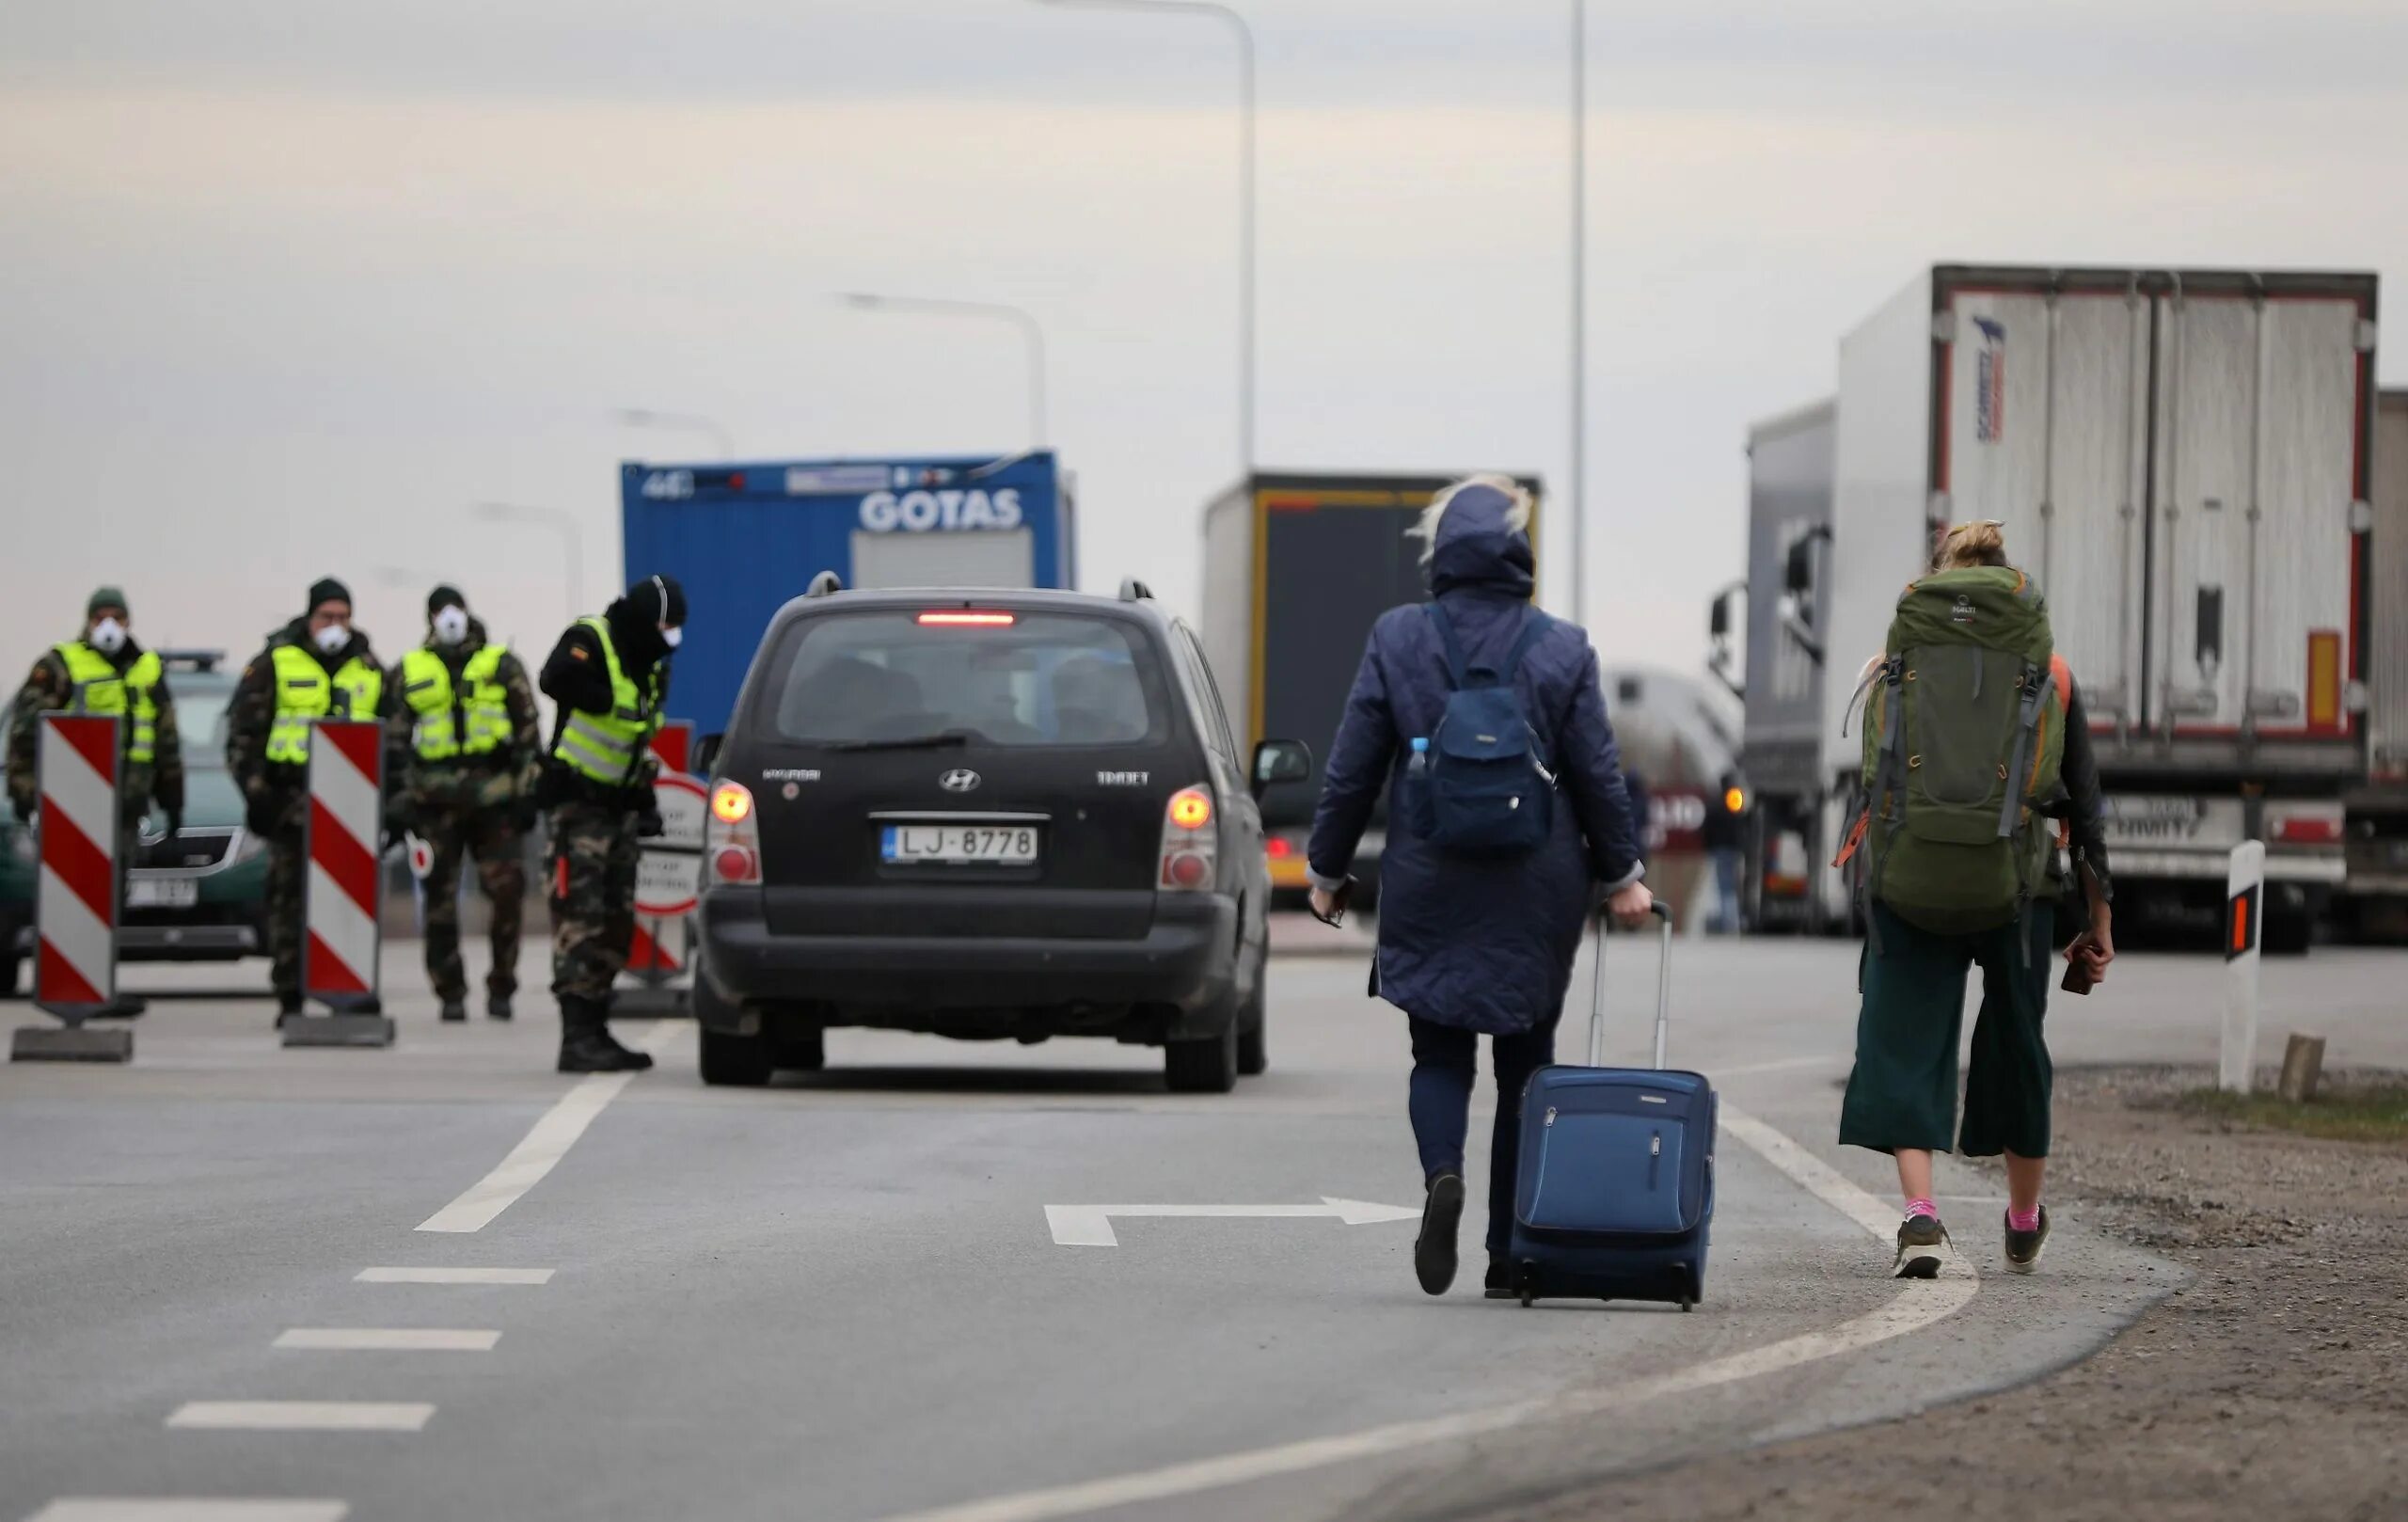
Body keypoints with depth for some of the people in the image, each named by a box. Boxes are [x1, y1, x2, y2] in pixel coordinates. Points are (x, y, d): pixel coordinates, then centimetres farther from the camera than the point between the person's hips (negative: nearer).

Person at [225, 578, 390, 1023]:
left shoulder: (368, 668, 15)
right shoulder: (275, 662, 2)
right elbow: (243, 726, 0)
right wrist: (254, 787, -7)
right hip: (292, 797, -3)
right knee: (289, 897, -2)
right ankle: (290, 998, 2)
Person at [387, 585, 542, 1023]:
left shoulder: (502, 666, 12)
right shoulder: (410, 673, 14)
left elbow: (527, 731, 10)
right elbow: (396, 741, 14)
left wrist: (527, 789, 3)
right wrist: (400, 800, 6)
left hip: (494, 801, -1)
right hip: (436, 803, 1)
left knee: (507, 893, -9)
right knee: (441, 900, 0)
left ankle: (501, 988, 3)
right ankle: (450, 993, 7)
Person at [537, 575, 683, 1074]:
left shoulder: (652, 662, 13)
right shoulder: (589, 641, -13)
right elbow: (556, 680, -35)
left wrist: (645, 801, 17)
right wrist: (610, 702, -23)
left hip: (620, 804, 9)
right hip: (579, 802, -9)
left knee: (617, 921, 11)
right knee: (580, 919, -13)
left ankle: (595, 1030, 19)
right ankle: (577, 1038, -17)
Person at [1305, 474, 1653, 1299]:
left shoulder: (1396, 641, -4)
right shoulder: (1561, 651, -3)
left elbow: (1351, 770, -1)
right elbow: (1599, 776, 1)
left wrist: (1327, 869, 11)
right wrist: (1621, 875, 13)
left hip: (1428, 890, 0)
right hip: (1536, 896, 0)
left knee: (1438, 1052, 9)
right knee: (1524, 1063, 10)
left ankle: (1442, 1172, -21)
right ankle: (1511, 1253, 10)